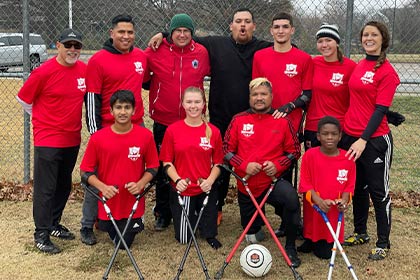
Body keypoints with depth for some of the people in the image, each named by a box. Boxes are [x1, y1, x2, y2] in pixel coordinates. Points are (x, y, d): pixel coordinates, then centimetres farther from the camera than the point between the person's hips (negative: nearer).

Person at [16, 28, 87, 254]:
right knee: (45, 188, -1)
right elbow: (24, 99, -3)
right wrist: (45, 119, 3)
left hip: (72, 140, 6)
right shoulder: (44, 72, -14)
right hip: (47, 140, -5)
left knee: (64, 186, 16)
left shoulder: (84, 70, 0)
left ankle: (54, 224, 33)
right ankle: (41, 235, 7)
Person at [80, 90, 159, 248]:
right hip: (107, 202, 1)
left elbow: (153, 167, 1)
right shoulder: (98, 138, -11)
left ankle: (136, 223, 39)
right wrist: (103, 187, -20)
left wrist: (140, 184, -17)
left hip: (133, 204, 0)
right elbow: (85, 172, -4)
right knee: (109, 232, 20)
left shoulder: (145, 135, -10)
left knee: (124, 244, 10)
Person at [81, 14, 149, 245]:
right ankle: (87, 226, 13)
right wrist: (95, 132, -11)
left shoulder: (141, 56, 7)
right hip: (107, 129, -4)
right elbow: (91, 99, -8)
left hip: (137, 126, 5)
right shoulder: (98, 60, -7)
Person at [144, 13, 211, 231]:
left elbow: (207, 74, 16)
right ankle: (162, 214, 21)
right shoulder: (156, 51, -4)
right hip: (163, 121, -1)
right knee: (163, 169, 8)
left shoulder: (201, 53, 1)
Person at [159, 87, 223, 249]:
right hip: (181, 190, 0)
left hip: (206, 190, 1)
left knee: (209, 233, 5)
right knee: (183, 238, 8)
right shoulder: (173, 130, -5)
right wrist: (177, 180, -17)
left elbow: (218, 163, 2)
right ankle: (190, 216, 39)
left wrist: (210, 181, -15)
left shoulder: (213, 131, -3)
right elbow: (167, 162, -2)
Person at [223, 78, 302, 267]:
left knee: (291, 198, -36)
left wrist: (277, 165, -15)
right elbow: (227, 150, 1)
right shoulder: (238, 121, -2)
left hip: (274, 180, -2)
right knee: (252, 235, 12)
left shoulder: (283, 121, -3)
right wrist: (244, 165, -15)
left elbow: (294, 151, 2)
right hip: (247, 185, 2)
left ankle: (290, 247, -15)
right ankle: (256, 229, 51)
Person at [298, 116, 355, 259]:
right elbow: (305, 184, -8)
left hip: (334, 211, 1)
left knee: (326, 253, 2)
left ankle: (325, 244, 31)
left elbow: (349, 185, 4)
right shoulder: (310, 155, -8)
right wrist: (319, 201, -21)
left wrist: (344, 200, -15)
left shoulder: (348, 158, -2)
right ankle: (310, 241, 38)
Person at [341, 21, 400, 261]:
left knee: (378, 191, 4)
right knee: (358, 187, 17)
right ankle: (360, 233, 33)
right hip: (351, 136, 7)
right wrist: (348, 130, 9)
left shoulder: (387, 71, -11)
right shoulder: (359, 66, 9)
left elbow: (381, 109, -16)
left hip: (374, 139, -7)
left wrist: (364, 139, -24)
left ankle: (383, 243, 17)